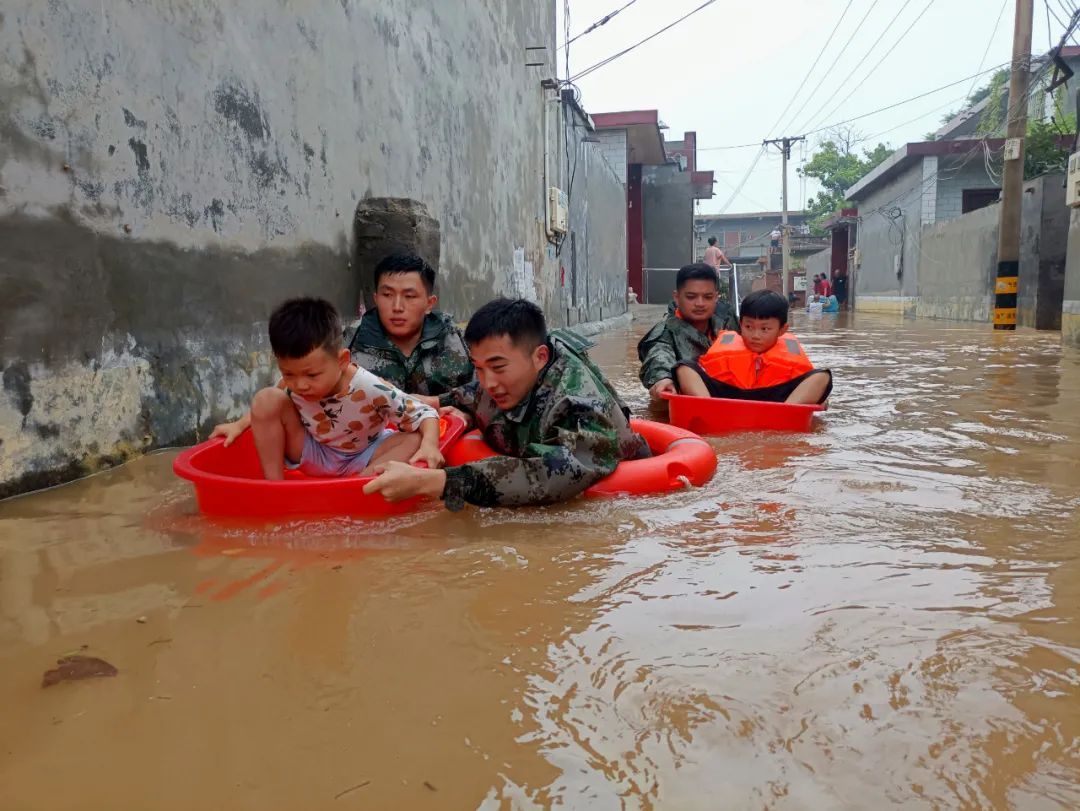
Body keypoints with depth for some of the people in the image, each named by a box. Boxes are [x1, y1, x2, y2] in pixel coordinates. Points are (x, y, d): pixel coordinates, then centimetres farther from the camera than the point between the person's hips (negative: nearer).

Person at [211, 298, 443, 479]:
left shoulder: (370, 390, -32)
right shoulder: (292, 384, -18)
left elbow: (425, 414, -26)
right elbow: (265, 410, 7)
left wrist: (430, 445, -44)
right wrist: (239, 425, -5)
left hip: (362, 461, -2)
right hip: (313, 456, 3)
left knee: (415, 441, -30)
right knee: (267, 400, -20)